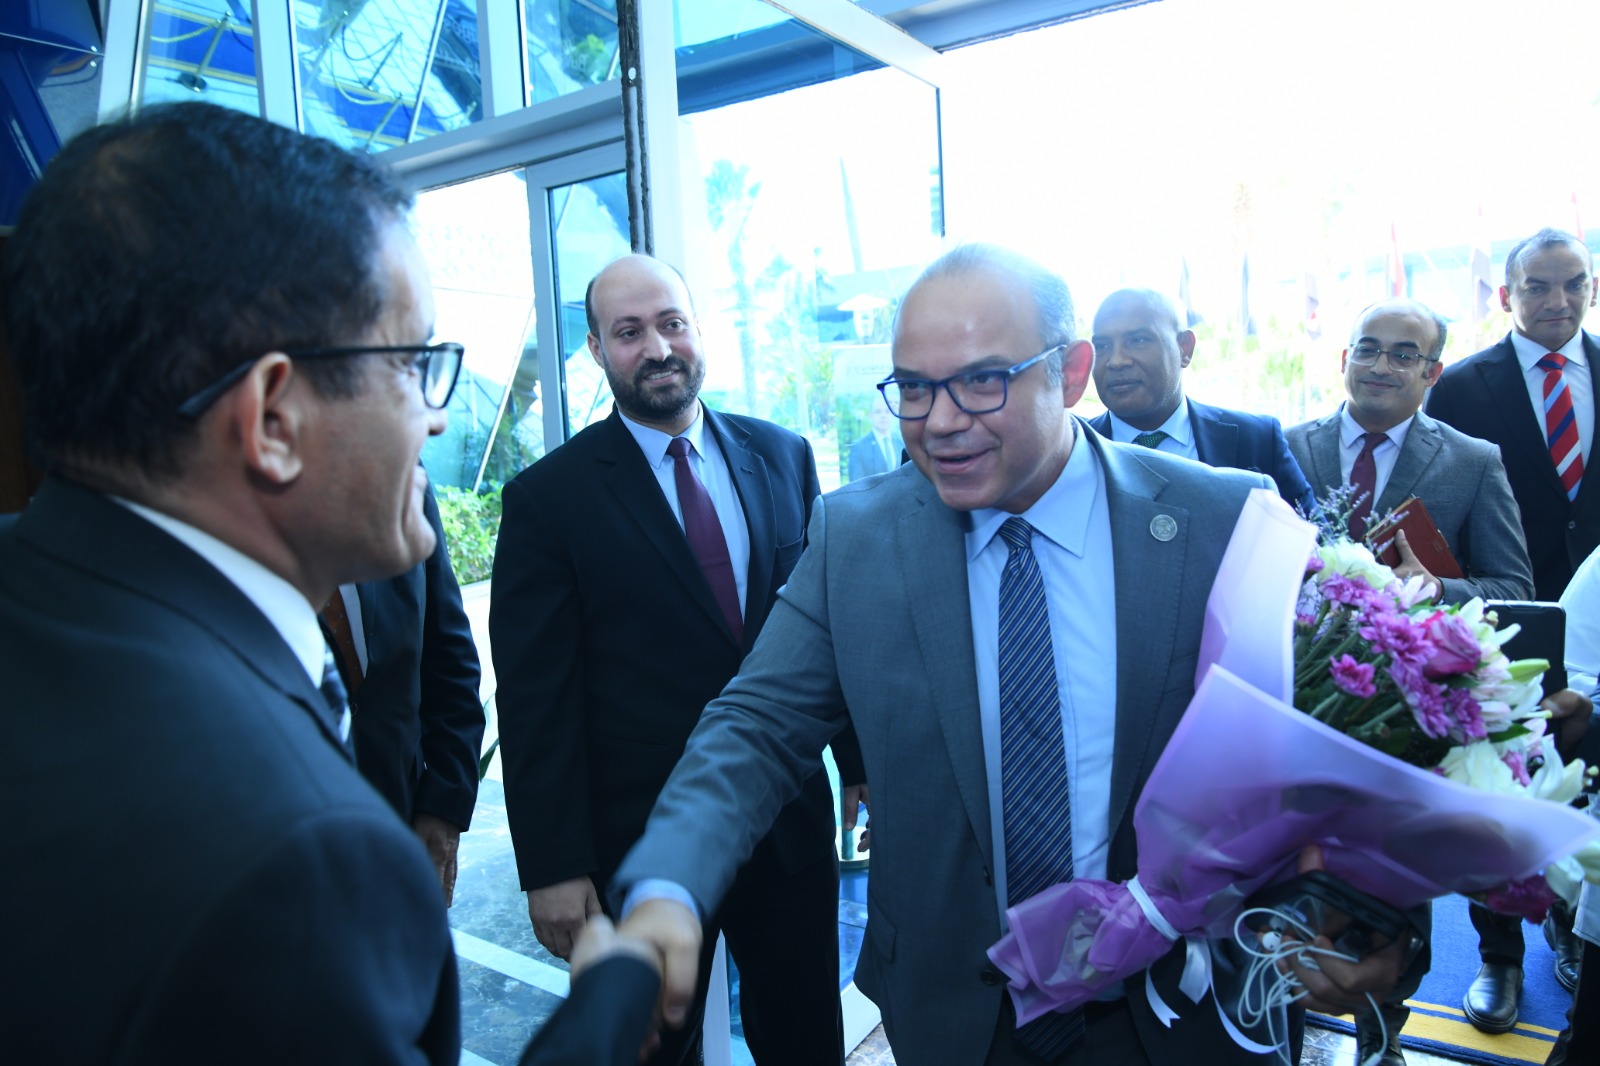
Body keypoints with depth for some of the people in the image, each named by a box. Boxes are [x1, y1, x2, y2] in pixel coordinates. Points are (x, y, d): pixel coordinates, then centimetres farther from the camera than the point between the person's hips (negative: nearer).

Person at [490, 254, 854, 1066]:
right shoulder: (547, 496, -9)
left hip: (790, 820, 3)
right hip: (639, 839, -3)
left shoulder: (783, 457, 2)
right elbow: (534, 698, -8)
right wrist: (553, 867, -9)